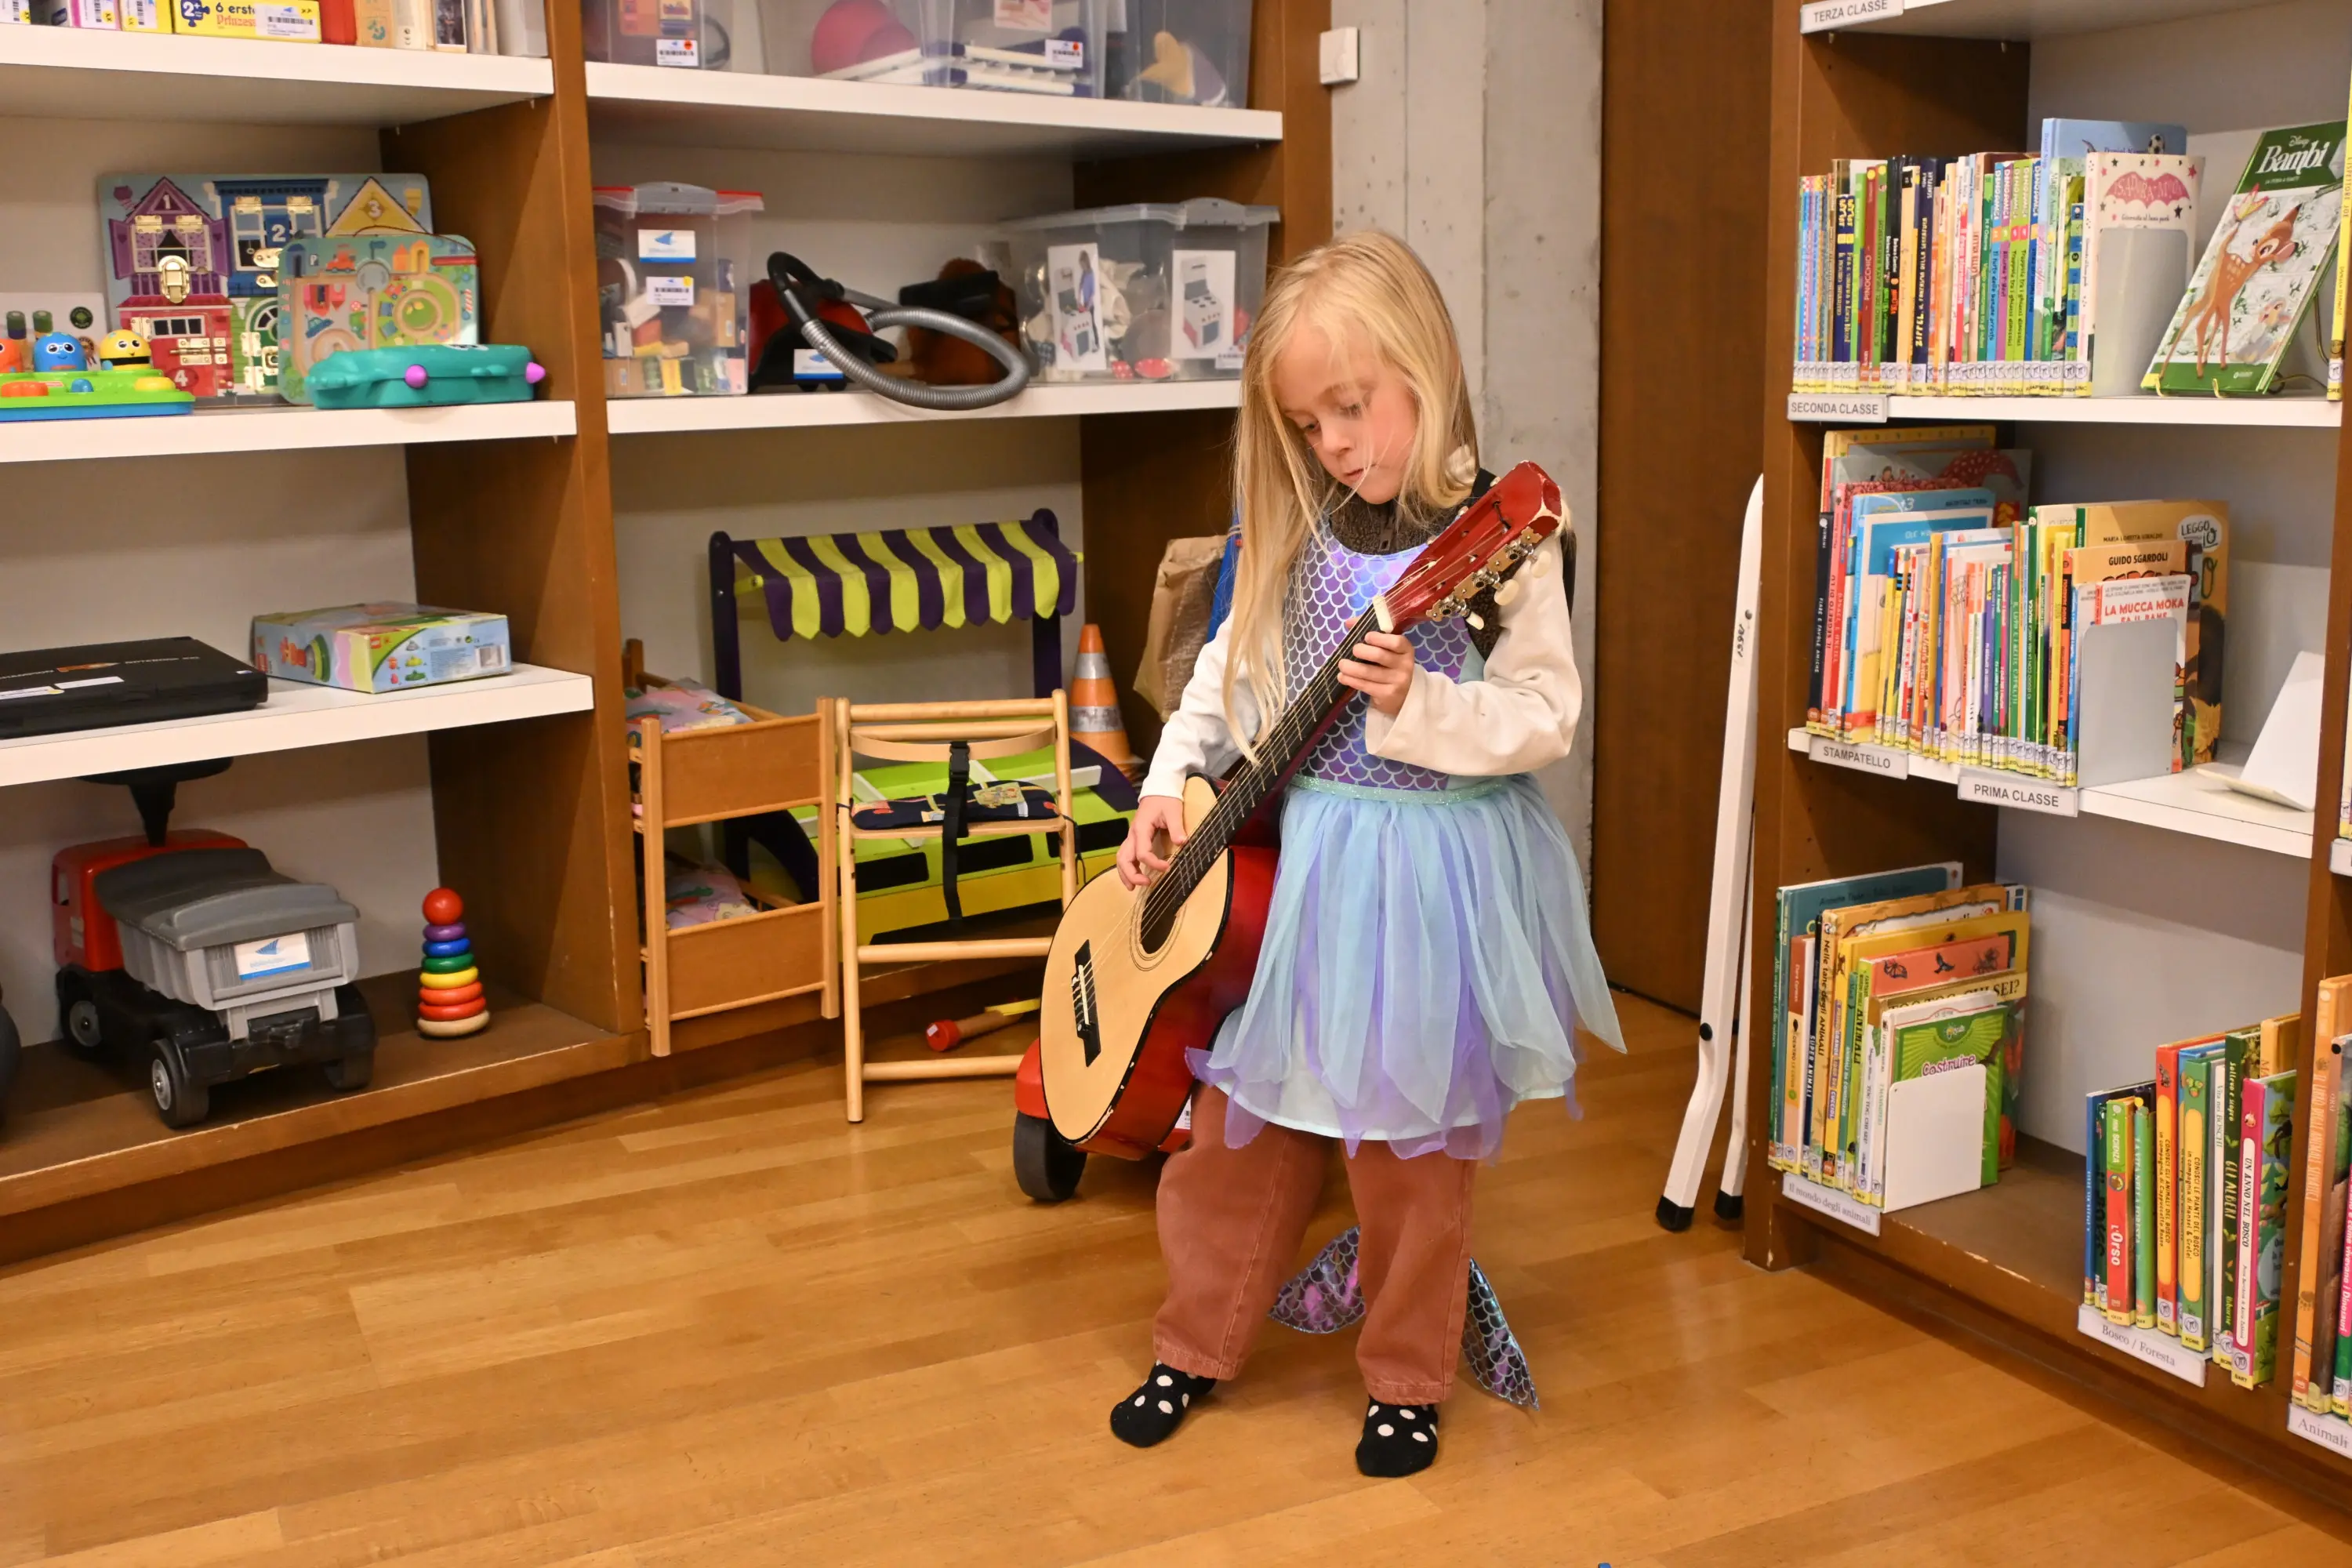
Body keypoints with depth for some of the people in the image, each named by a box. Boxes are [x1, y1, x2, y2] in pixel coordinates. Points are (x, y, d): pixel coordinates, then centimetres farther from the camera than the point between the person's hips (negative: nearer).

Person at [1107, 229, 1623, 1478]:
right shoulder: (1297, 533, 4)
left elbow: (1546, 719, -15)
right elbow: (1231, 667, 13)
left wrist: (1416, 704, -29)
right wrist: (1169, 785, 4)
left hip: (1424, 869, -5)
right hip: (1285, 856, 5)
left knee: (1407, 1141, 8)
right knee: (1241, 1119, 14)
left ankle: (1407, 1380, 28)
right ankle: (1196, 1348, 32)